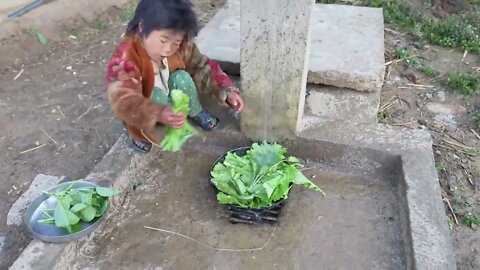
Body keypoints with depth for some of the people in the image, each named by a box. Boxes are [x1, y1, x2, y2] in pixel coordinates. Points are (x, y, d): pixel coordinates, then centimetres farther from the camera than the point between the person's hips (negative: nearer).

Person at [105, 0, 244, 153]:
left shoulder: (180, 47, -20)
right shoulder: (125, 58, -36)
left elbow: (202, 67, -10)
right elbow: (123, 101, -48)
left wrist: (227, 90, -24)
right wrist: (158, 115, -66)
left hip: (171, 100, 5)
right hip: (145, 107, -5)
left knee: (182, 77, -22)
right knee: (157, 96, -35)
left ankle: (195, 113, 5)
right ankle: (142, 135, -11)